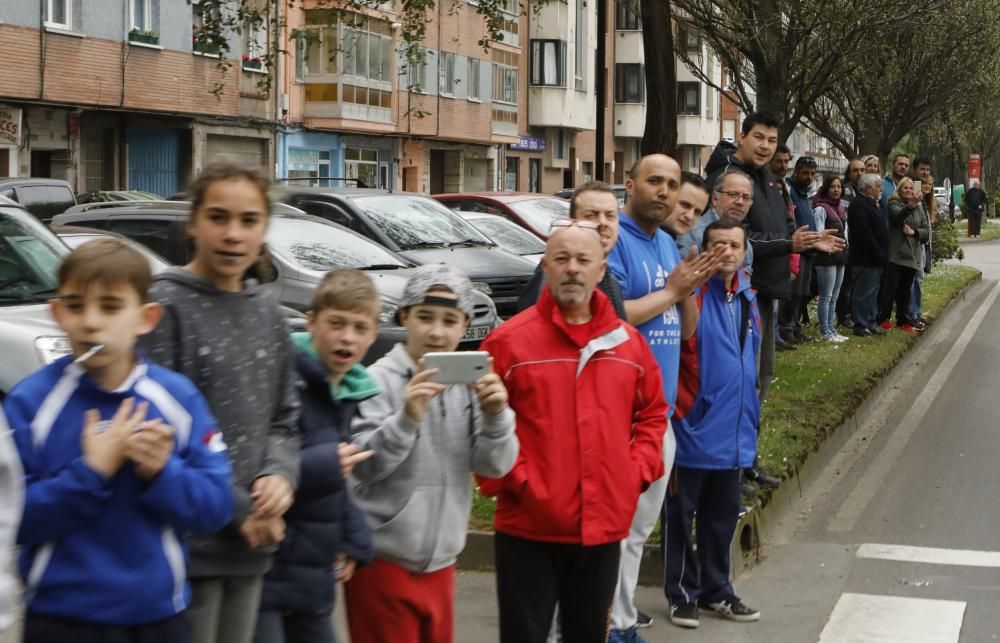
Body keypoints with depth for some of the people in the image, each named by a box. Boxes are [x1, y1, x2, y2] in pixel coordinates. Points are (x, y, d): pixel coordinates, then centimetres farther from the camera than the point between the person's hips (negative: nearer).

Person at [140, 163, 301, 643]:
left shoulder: (266, 312, 12)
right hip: (187, 543, -6)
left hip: (251, 548, 6)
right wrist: (237, 509, -13)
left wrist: (279, 475, -5)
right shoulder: (166, 305, -9)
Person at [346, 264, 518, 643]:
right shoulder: (378, 380, -8)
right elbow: (364, 466, -15)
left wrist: (496, 415, -20)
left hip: (440, 562, 5)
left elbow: (495, 466, -1)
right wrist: (407, 418, -30)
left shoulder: (471, 383, 5)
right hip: (384, 562, -5)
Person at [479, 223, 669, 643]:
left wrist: (638, 471, 5)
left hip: (604, 525, 5)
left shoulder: (628, 341, 8)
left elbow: (653, 411, 18)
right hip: (529, 527, -4)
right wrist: (510, 480, -14)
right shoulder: (510, 340, -8)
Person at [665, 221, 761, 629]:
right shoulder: (691, 293, -14)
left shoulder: (746, 297, 10)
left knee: (723, 515, 16)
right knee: (682, 514, 5)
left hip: (732, 433, 7)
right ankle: (683, 594, 17)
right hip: (694, 428, -7)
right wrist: (678, 409, -19)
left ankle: (716, 590, 28)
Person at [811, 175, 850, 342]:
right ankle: (826, 332, -1)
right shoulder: (821, 208, -11)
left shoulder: (841, 206, 14)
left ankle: (831, 329, 19)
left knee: (834, 297, 13)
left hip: (840, 255, 9)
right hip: (827, 256, -9)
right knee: (826, 297, -5)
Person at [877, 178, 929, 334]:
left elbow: (926, 229, 11)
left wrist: (914, 232, -9)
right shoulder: (894, 203, -3)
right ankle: (883, 318, 6)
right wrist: (910, 206, -45)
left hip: (912, 255, 5)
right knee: (891, 287, -5)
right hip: (895, 254, -5)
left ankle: (904, 321, 18)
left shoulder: (919, 207, 15)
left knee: (906, 290, 11)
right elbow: (898, 215, -26)